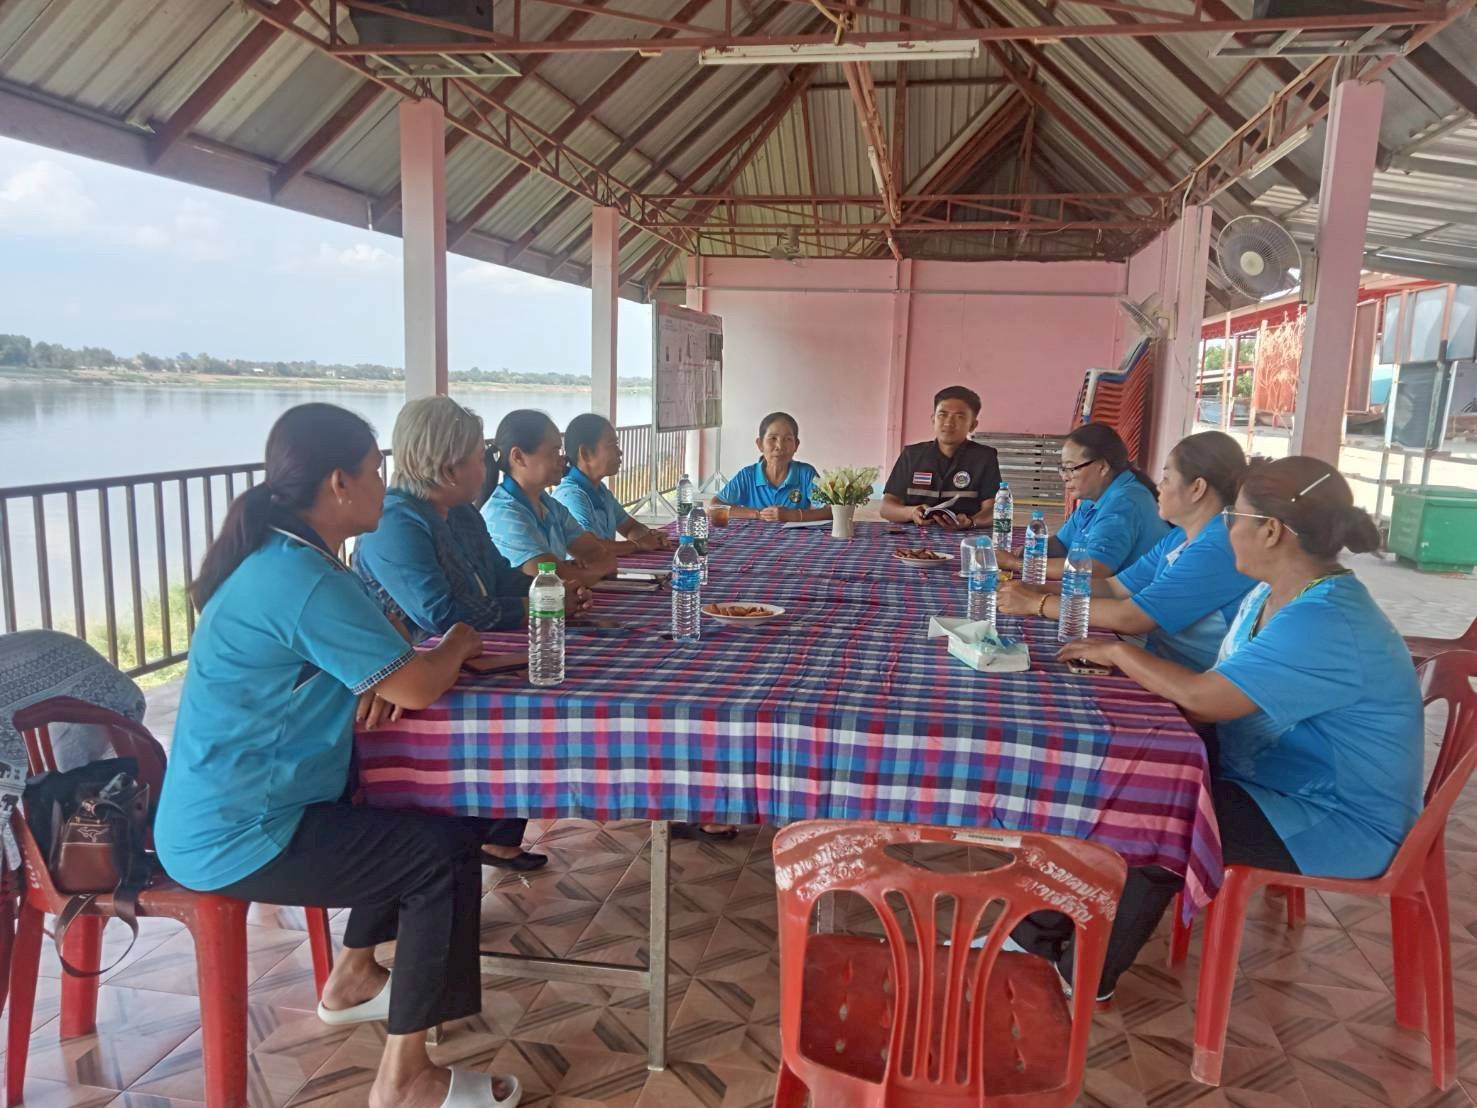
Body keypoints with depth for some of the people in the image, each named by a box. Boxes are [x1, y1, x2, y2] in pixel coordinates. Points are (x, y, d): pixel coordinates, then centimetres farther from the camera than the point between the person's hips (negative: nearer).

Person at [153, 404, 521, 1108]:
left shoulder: (278, 559, 5)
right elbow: (419, 687, -25)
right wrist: (457, 645, -4)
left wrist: (384, 680, -7)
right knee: (448, 854, -11)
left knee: (414, 820, 22)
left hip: (218, 811, 10)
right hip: (238, 838, -10)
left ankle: (352, 979, 36)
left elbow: (351, 662, 16)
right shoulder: (305, 579, -26)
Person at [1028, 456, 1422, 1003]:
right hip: (1278, 781, 9)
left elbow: (1205, 698, -31)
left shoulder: (1326, 624, -29)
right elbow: (1219, 694, 5)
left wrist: (1118, 652, -17)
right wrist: (1128, 669, -10)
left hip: (1338, 821, -9)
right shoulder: (1272, 597, 5)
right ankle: (1044, 923, 4)